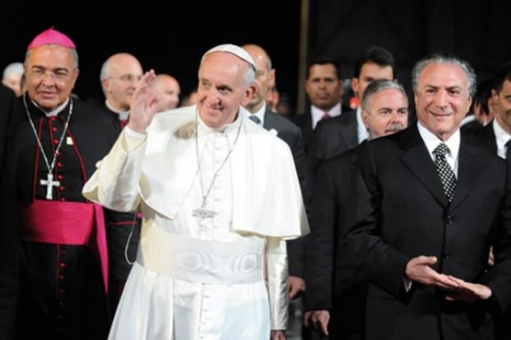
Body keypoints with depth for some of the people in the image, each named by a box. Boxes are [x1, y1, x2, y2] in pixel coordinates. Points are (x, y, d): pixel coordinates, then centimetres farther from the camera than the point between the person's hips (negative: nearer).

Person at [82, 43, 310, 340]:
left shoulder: (272, 151, 1)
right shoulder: (161, 129, -1)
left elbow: (276, 245, 6)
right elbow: (116, 198, -7)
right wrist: (135, 130, -17)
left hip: (236, 308, 0)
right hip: (158, 300, 0)